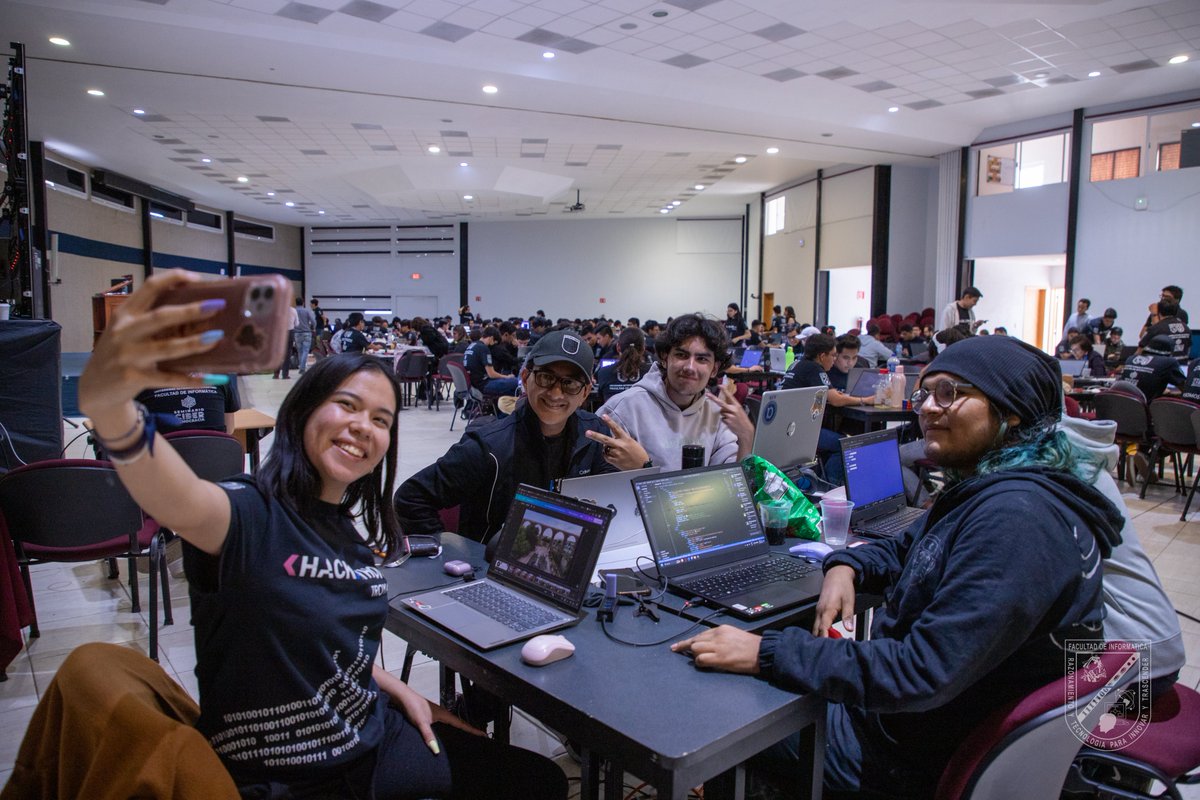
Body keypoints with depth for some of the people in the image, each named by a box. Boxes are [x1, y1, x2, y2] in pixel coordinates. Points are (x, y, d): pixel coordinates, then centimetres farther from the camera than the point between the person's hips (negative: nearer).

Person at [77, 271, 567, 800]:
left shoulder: (348, 532, 3)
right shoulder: (250, 515, -19)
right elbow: (180, 500, -44)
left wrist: (402, 693, 6)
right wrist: (107, 404, -62)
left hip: (372, 742, 7)